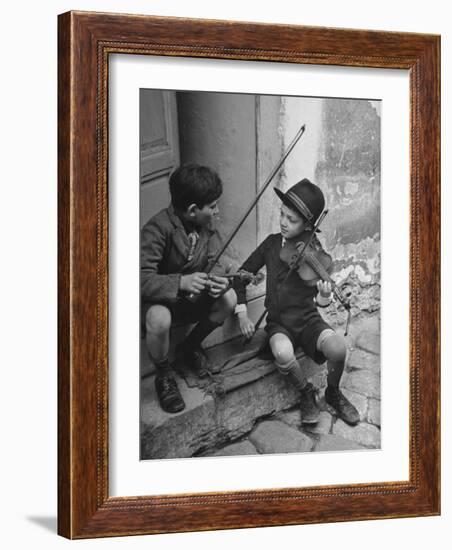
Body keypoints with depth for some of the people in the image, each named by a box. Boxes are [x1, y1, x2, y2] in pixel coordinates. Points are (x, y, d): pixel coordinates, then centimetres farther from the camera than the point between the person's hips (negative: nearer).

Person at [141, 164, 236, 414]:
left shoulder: (207, 227, -9)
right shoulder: (158, 229, -30)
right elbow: (142, 279, -37)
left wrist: (222, 282, -29)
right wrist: (181, 282, -50)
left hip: (191, 297, 6)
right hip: (157, 299, -6)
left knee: (228, 299, -19)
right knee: (159, 318, -39)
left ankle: (191, 346, 10)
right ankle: (163, 374, -7)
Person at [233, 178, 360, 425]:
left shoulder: (313, 250, -7)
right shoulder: (272, 243, 0)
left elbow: (318, 302, -11)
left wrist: (324, 296, -36)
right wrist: (242, 313, 0)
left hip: (307, 319, -1)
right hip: (278, 322, 1)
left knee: (337, 349, -30)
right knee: (282, 353, -34)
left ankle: (333, 393, 4)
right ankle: (307, 393, -2)